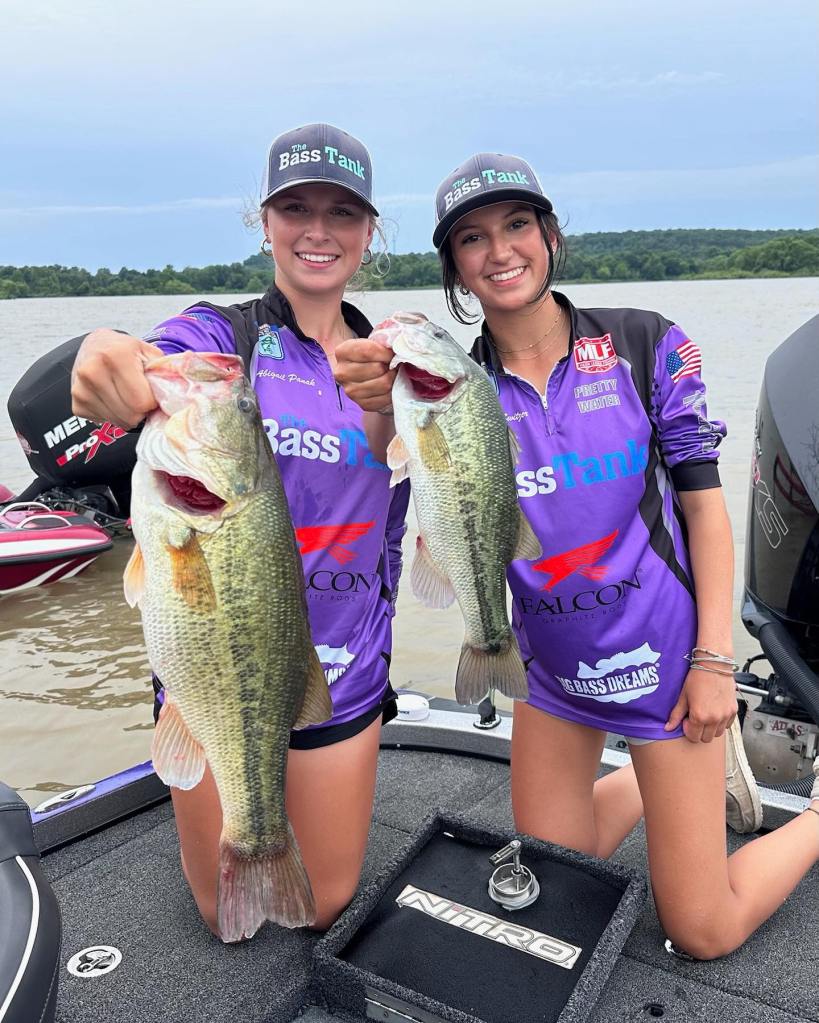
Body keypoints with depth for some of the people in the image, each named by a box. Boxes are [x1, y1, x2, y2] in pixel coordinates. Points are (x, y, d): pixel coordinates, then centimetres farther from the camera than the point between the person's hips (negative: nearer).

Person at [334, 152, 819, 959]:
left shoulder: (646, 346, -10)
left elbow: (703, 504, -7)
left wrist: (713, 659, -11)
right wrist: (388, 409, -45)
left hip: (660, 658, -3)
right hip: (552, 664, 4)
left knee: (701, 933, 6)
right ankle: (662, 778, 40)